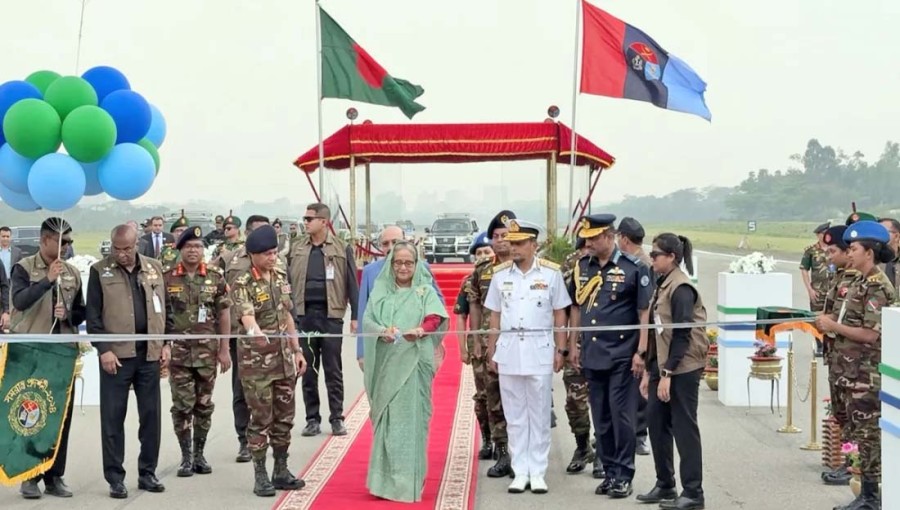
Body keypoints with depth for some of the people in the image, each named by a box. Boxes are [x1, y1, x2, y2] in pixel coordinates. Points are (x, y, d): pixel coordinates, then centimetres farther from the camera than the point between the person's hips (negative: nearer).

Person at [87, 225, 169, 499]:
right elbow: (92, 315, -2)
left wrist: (166, 343, 6)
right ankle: (115, 478, 8)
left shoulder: (154, 268, 9)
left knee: (151, 415, 7)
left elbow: (165, 308, 14)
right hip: (116, 354, -3)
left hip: (149, 353, 3)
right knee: (113, 417, 1)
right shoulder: (100, 271, 0)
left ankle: (147, 472, 18)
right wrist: (103, 349, -10)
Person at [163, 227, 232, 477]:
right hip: (178, 352, -1)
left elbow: (224, 314, 5)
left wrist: (225, 349, 1)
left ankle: (199, 454, 19)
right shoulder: (166, 277, -1)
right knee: (182, 405, 0)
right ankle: (186, 456, 10)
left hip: (207, 351, 1)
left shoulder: (216, 276, 2)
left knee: (204, 405, 8)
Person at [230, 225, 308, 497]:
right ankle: (260, 475, 8)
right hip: (256, 361, -6)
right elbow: (248, 318, -29)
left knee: (284, 416, 11)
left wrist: (297, 350, 15)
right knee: (261, 419, -1)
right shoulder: (242, 284, -13)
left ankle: (281, 470, 22)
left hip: (284, 358, 6)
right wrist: (257, 334, -51)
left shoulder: (281, 276, 7)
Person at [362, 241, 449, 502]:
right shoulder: (380, 292, 11)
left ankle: (410, 480, 1)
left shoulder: (425, 291, 7)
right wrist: (383, 331, -23)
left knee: (412, 418, -3)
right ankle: (386, 478, 8)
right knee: (387, 419, 1)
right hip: (386, 364, 1)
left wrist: (420, 330, -32)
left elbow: (436, 318, -10)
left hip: (414, 363, -1)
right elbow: (367, 321, -1)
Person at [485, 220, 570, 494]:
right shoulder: (500, 274, 6)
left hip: (540, 350, -2)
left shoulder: (551, 273, -1)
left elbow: (559, 314, 3)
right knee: (514, 415, 6)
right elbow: (495, 316, 10)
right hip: (508, 350, 2)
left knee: (539, 415, 3)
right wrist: (491, 351, 8)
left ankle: (538, 472, 10)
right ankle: (520, 472, 12)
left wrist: (560, 349, 0)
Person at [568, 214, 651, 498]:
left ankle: (624, 476, 7)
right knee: (600, 418, 11)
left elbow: (645, 312, -8)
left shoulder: (633, 268, -8)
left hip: (622, 356, -5)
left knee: (622, 416, -2)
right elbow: (576, 307, 16)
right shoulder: (582, 268, 8)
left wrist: (641, 352, -11)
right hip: (592, 355, 6)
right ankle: (609, 472, 21)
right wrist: (573, 346, 13)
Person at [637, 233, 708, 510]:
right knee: (656, 422, 10)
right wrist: (649, 371, 14)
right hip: (663, 365, 9)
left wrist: (667, 373, -20)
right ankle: (664, 485, 22)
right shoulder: (662, 286, 12)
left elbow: (682, 335, -18)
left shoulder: (681, 289, -14)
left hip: (683, 368, -9)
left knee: (684, 428, -3)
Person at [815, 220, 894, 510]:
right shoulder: (860, 283, 13)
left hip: (867, 374, -10)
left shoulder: (877, 287, -16)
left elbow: (870, 334, -22)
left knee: (867, 434, -3)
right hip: (854, 371, 10)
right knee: (860, 432, 13)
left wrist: (834, 326, -16)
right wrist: (829, 322, 5)